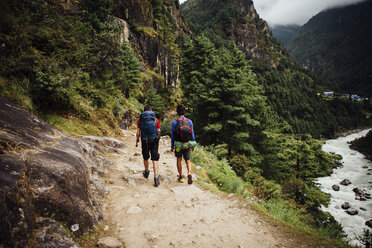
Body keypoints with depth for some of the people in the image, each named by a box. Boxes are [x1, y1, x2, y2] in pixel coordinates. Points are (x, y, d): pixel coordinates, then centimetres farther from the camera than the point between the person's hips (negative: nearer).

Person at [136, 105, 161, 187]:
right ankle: (156, 177, -11)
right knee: (155, 159, 0)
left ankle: (146, 172, 41)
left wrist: (137, 139, 18)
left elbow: (138, 133, -1)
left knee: (145, 158, 21)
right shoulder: (155, 119, 1)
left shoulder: (140, 120, 1)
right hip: (154, 141, -1)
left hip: (144, 141, 1)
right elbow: (159, 132, 3)